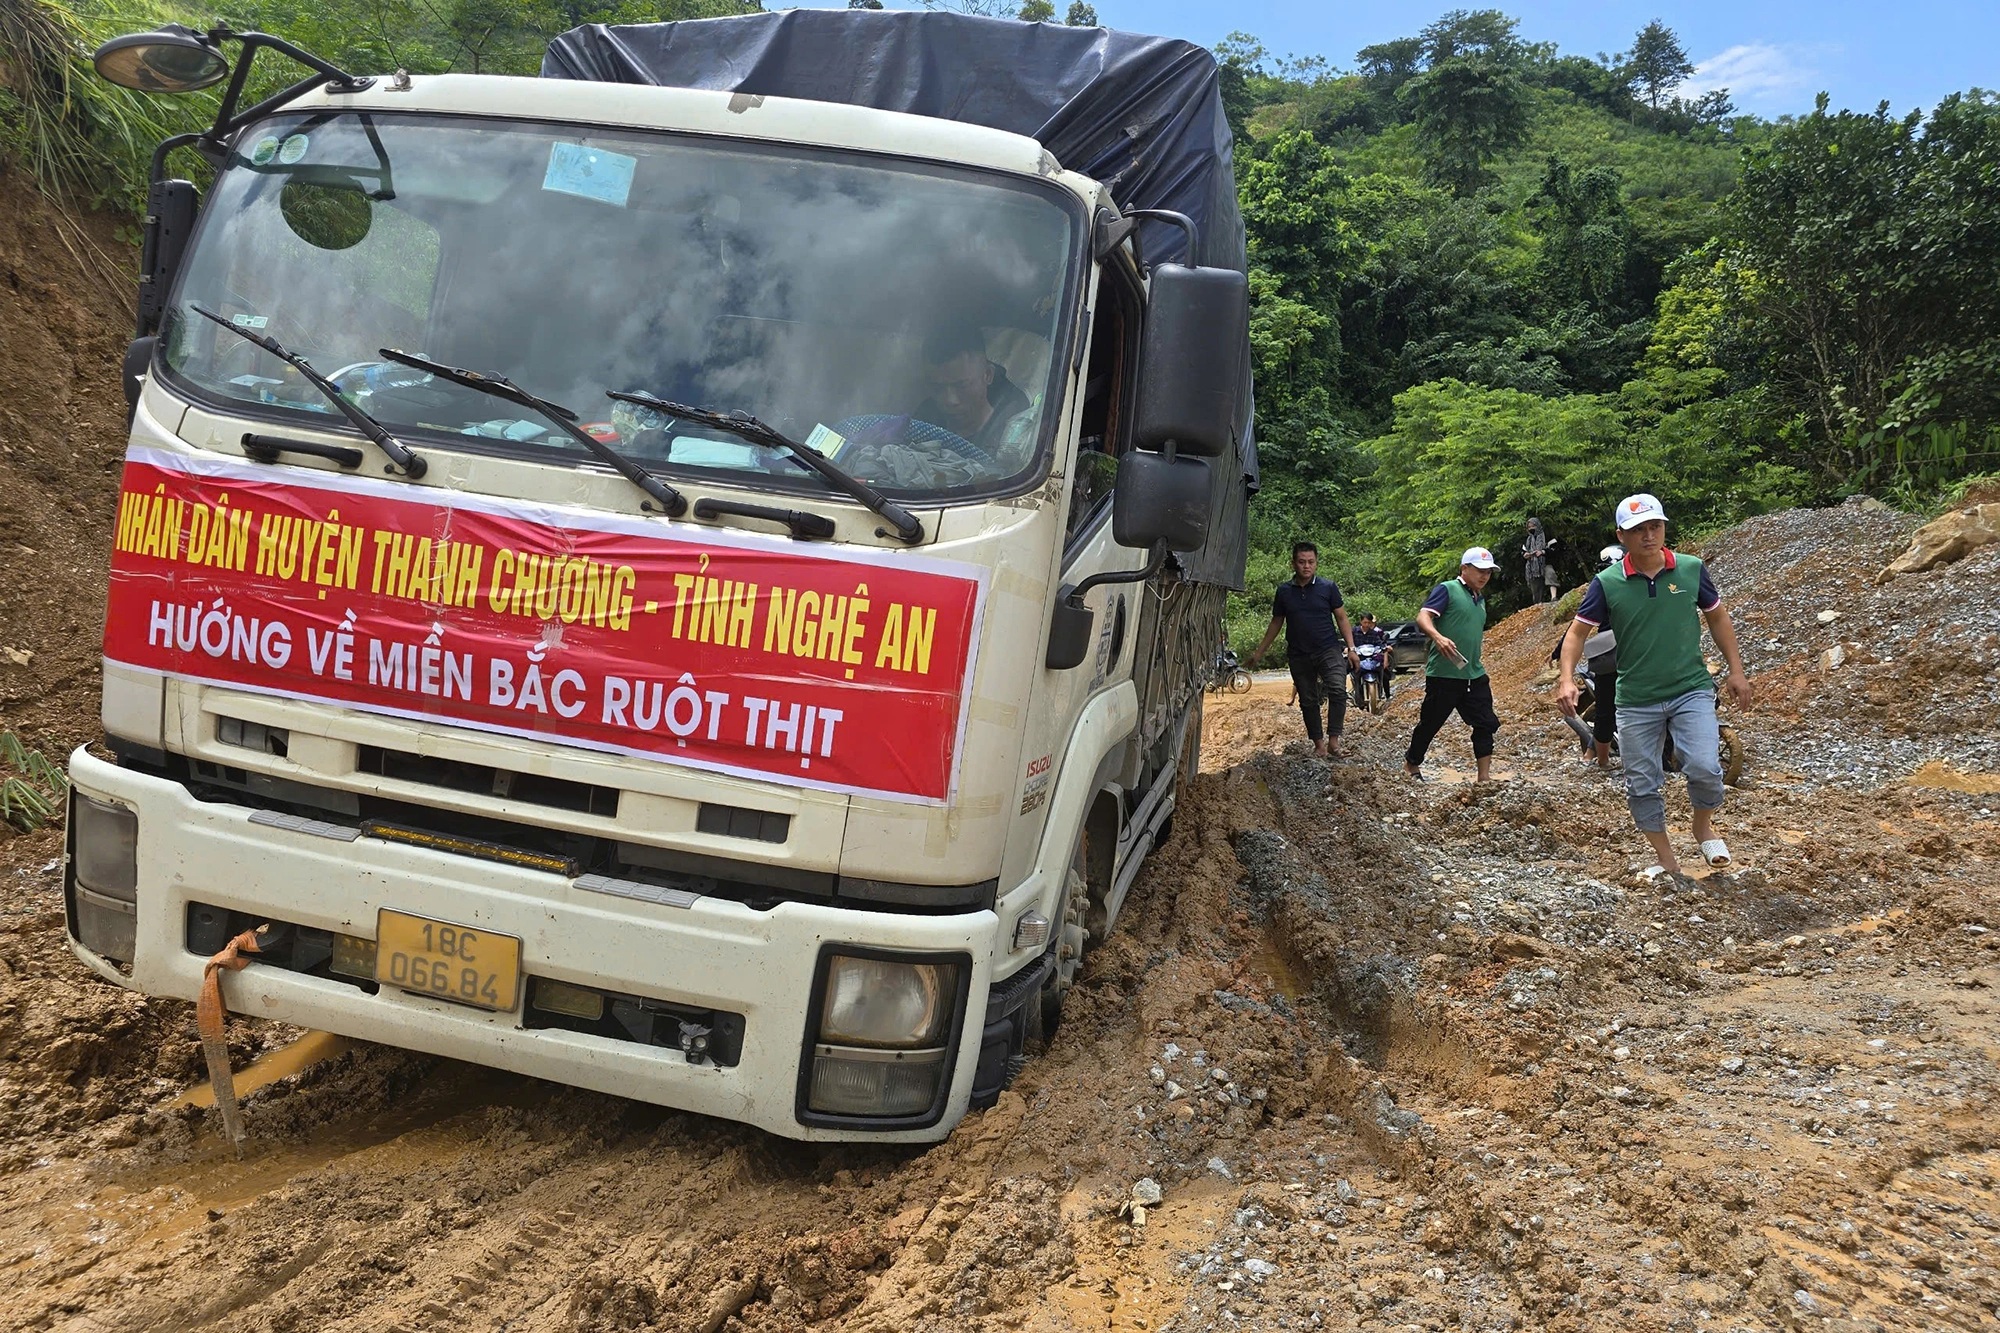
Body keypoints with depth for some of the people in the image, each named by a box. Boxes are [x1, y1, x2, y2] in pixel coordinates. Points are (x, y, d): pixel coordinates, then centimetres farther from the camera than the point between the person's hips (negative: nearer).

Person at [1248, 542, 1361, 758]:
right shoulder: (1284, 591, 4)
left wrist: (1351, 649, -5)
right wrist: (1259, 652, 13)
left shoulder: (1328, 587, -1)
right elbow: (1276, 623, 13)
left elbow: (1342, 618, 4)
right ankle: (1318, 744, 18)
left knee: (1338, 690, -22)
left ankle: (1333, 740, -18)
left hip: (1328, 650, -3)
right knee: (1308, 701, 7)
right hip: (1299, 655, 3)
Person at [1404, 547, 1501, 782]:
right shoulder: (1447, 590, -7)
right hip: (1443, 674, -7)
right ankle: (1411, 764, 27)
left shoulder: (1480, 599, 18)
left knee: (1486, 724, 1)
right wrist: (1438, 637, -39)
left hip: (1474, 675, 7)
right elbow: (1423, 616, -19)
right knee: (1430, 723, 6)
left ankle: (1484, 777, 6)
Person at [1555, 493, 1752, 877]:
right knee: (1641, 785, 6)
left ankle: (1704, 827, 14)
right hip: (1636, 700, 1)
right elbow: (1577, 632, -3)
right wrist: (1567, 679, -18)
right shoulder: (1607, 583, -7)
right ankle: (1665, 859, 25)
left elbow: (1717, 617, 11)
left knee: (1704, 768, -18)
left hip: (1691, 690, -1)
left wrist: (1737, 671, 9)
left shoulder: (1692, 569, -3)